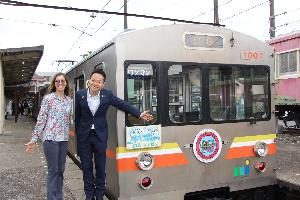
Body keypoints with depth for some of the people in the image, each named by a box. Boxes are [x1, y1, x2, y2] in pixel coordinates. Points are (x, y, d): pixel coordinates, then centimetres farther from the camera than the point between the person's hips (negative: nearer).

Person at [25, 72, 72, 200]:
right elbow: (41, 119, -6)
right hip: (51, 138, -5)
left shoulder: (69, 100, 9)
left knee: (61, 170, 11)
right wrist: (34, 139, -7)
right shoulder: (48, 98, -5)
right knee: (53, 170, 0)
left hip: (64, 139, 5)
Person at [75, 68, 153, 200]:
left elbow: (123, 105, 0)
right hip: (84, 135, 1)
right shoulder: (79, 95, -5)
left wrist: (140, 114, -1)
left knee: (100, 167, 7)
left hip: (100, 135, 0)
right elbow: (77, 116, 2)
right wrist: (78, 133, 5)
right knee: (86, 167, 9)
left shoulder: (107, 95, -6)